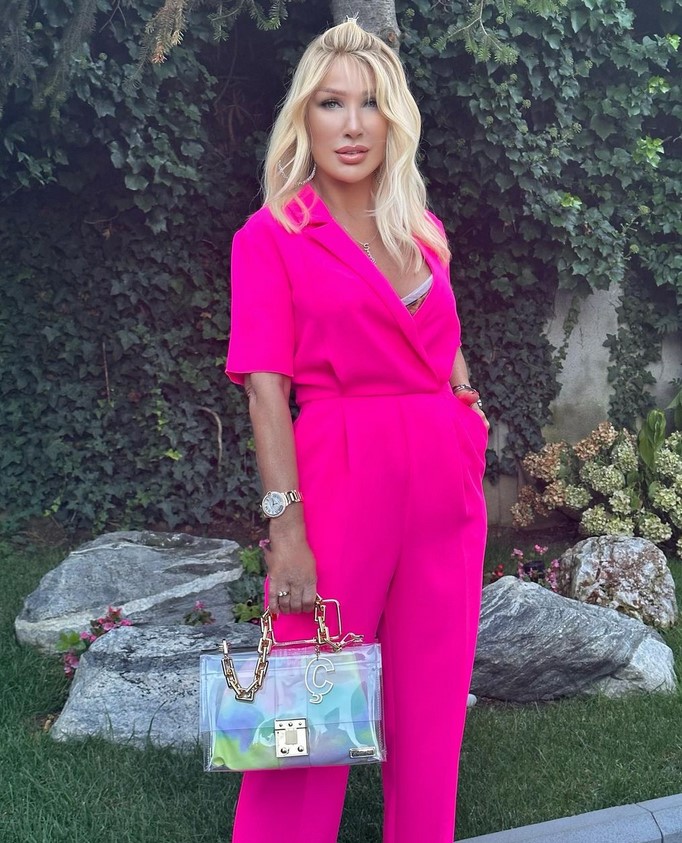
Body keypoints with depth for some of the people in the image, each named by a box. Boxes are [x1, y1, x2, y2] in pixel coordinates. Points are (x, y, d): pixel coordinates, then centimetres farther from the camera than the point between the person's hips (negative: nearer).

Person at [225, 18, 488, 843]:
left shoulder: (423, 230, 12)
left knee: (432, 695, 13)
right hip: (338, 477, -4)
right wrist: (286, 528, -16)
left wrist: (469, 446, 11)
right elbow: (266, 389, -9)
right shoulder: (270, 236, -2)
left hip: (445, 479, 5)